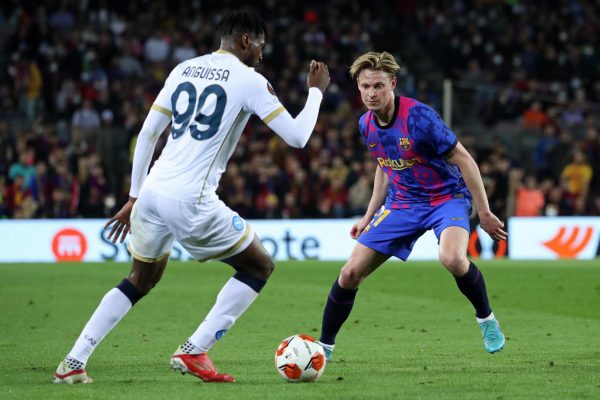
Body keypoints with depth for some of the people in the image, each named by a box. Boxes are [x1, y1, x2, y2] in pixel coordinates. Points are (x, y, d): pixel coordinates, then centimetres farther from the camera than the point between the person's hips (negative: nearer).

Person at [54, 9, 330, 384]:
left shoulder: (184, 69, 16)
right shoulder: (250, 81, -2)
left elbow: (147, 134, 16)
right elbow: (297, 136, -2)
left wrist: (134, 197, 22)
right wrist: (317, 91, 14)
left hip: (151, 193, 7)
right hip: (192, 202, -7)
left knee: (141, 280, 26)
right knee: (260, 266, 11)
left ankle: (73, 363, 17)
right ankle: (193, 352, 1)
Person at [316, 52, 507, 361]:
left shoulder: (418, 117, -23)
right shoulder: (366, 124, -1)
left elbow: (463, 159, -16)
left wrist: (484, 212, -15)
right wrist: (369, 216, 15)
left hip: (446, 197, -6)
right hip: (401, 204, 6)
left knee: (452, 258, -36)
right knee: (350, 274, -4)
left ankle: (486, 320, -8)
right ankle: (324, 346, 15)